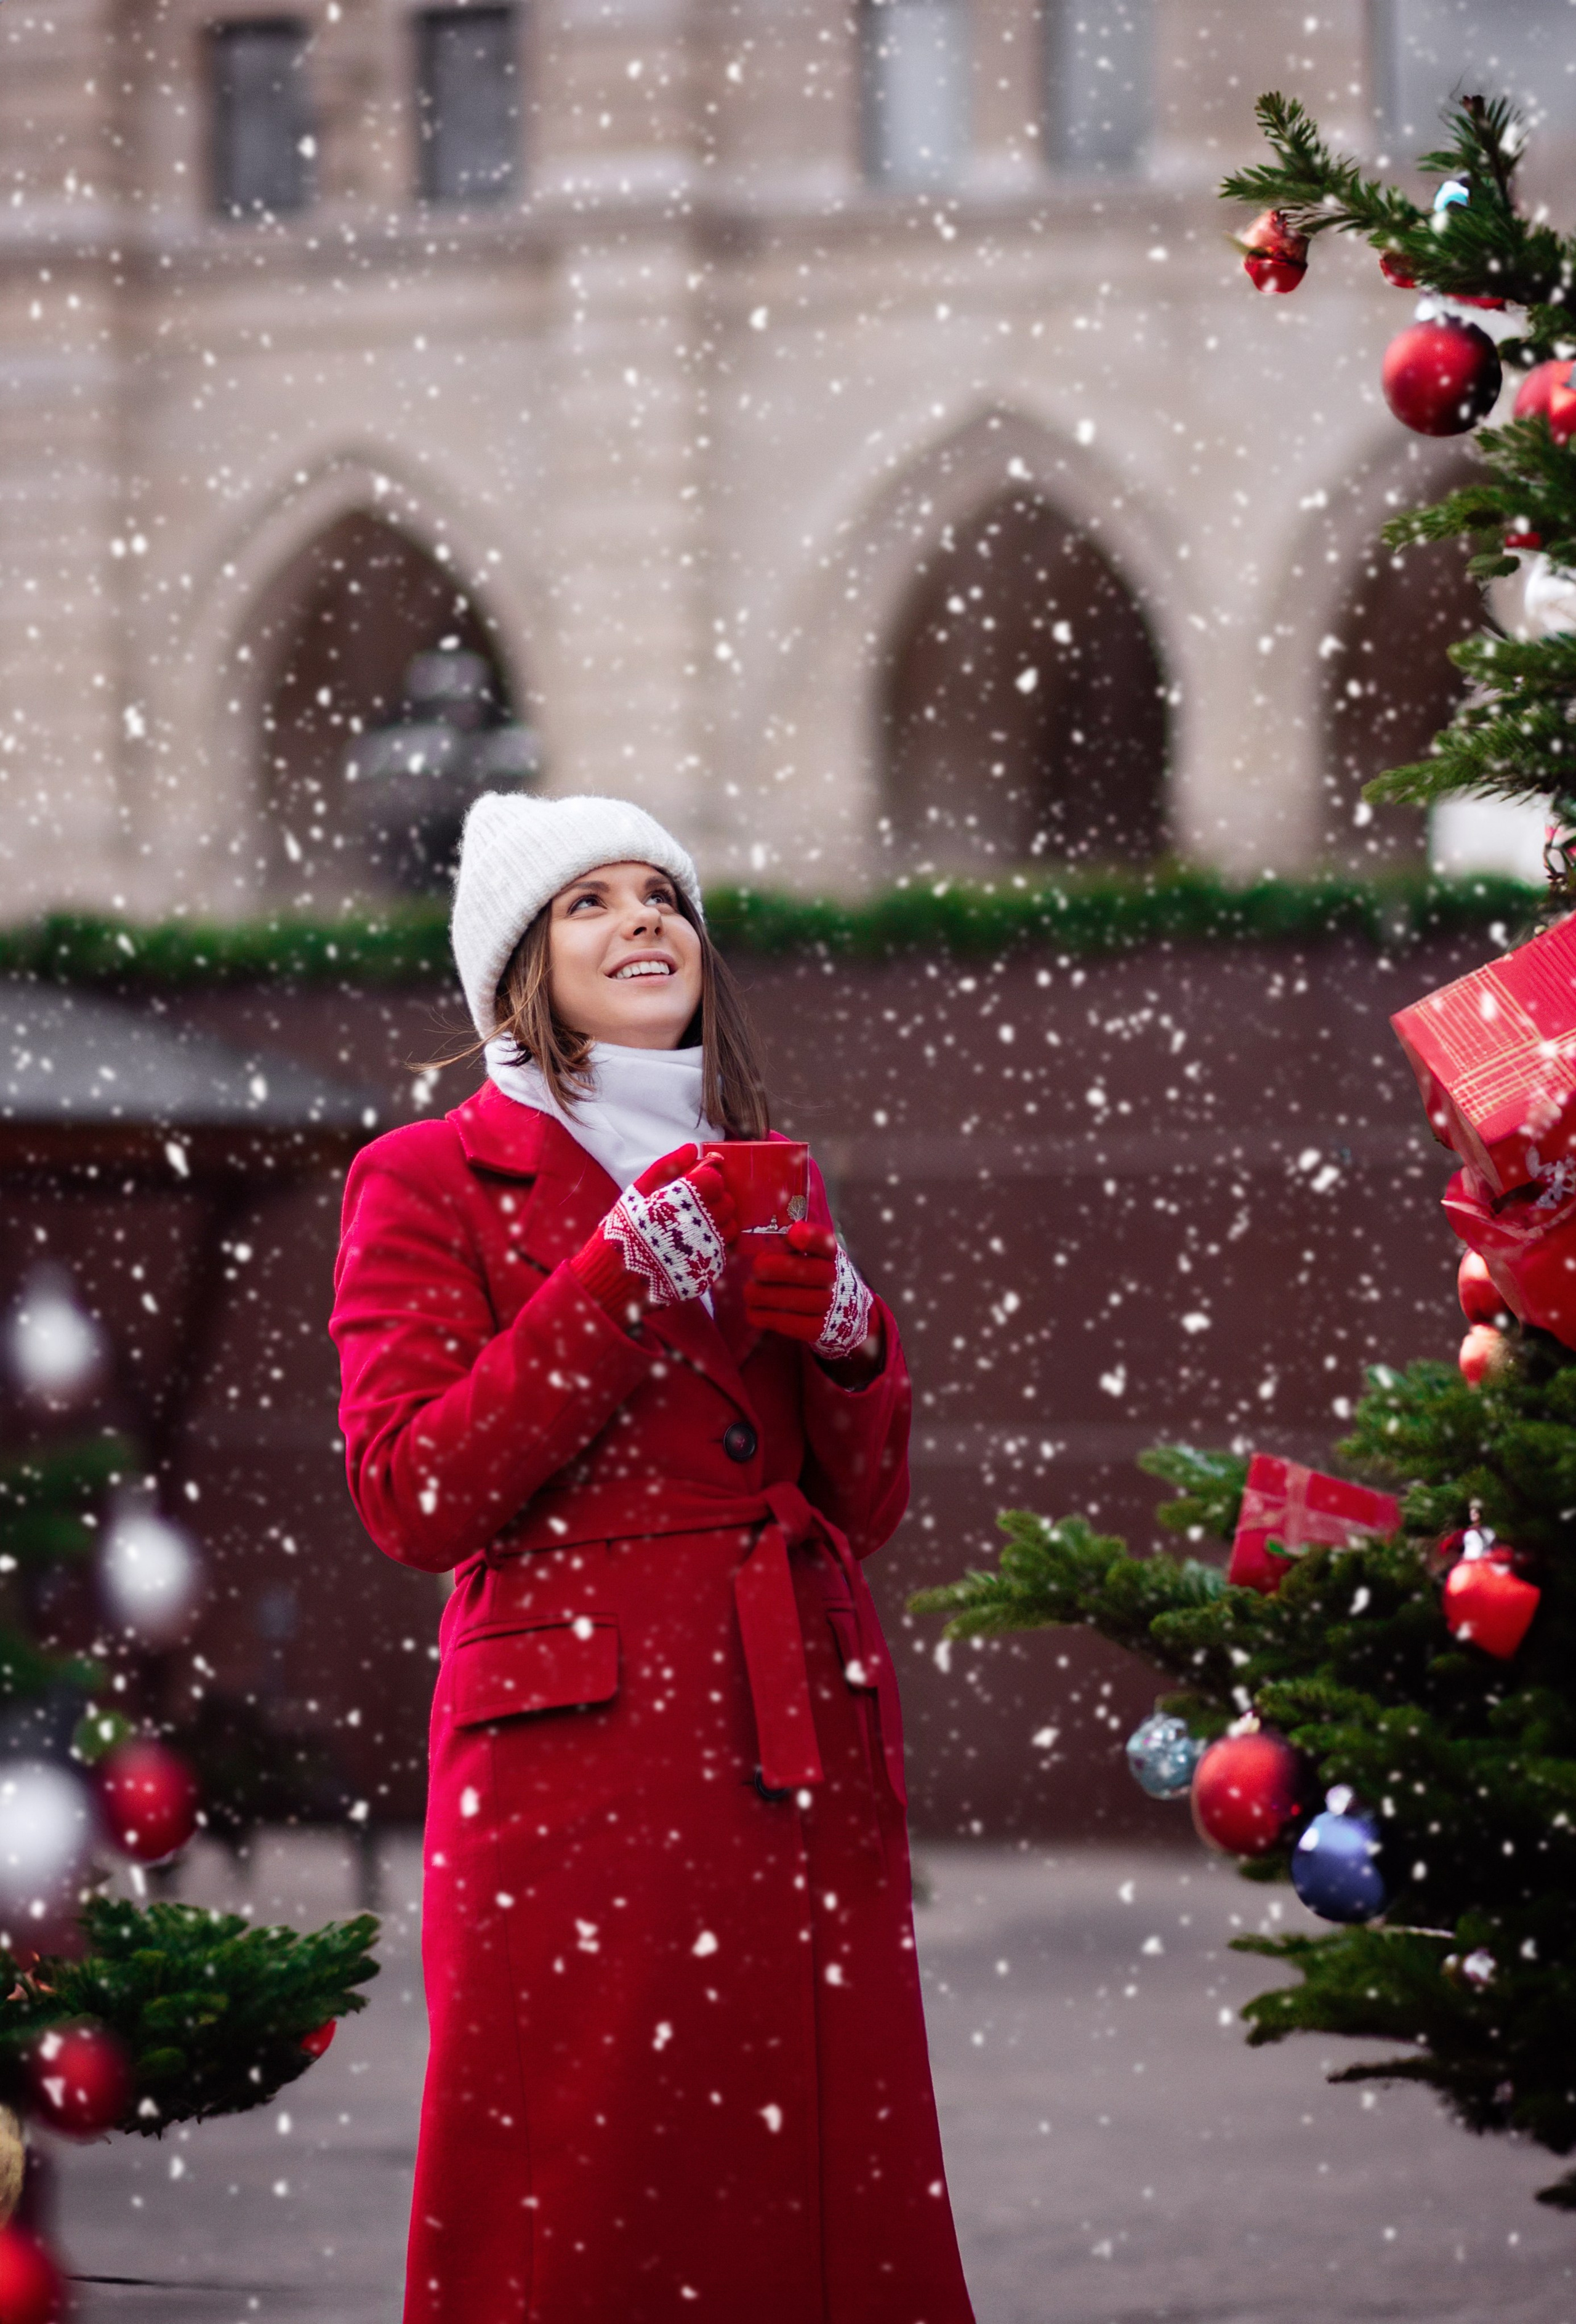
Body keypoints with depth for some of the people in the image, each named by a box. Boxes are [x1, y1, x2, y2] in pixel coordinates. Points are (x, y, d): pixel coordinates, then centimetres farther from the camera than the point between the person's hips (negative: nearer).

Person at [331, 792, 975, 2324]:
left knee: (821, 2189, 1)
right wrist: (621, 1285, -12)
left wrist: (847, 1338, -1)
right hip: (581, 1751, -5)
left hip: (802, 1748, 5)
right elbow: (411, 1498, -7)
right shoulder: (430, 1181, 5)